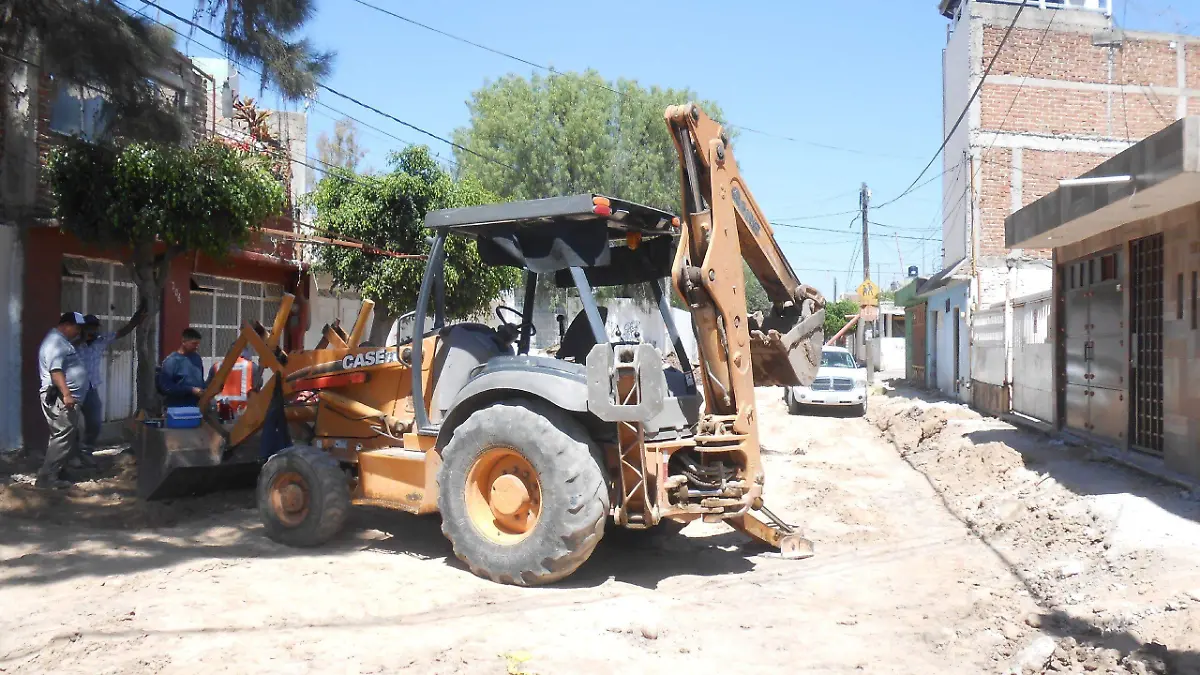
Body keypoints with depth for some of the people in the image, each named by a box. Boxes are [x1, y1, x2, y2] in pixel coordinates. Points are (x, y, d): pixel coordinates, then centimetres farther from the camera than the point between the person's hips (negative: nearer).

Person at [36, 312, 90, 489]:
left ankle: (57, 471, 19)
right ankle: (47, 477, -9)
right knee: (63, 437, -11)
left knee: (70, 436, 14)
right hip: (59, 398, -11)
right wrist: (66, 394, -30)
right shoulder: (55, 341, -14)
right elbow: (55, 370, -25)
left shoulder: (61, 341, 21)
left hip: (67, 398, 11)